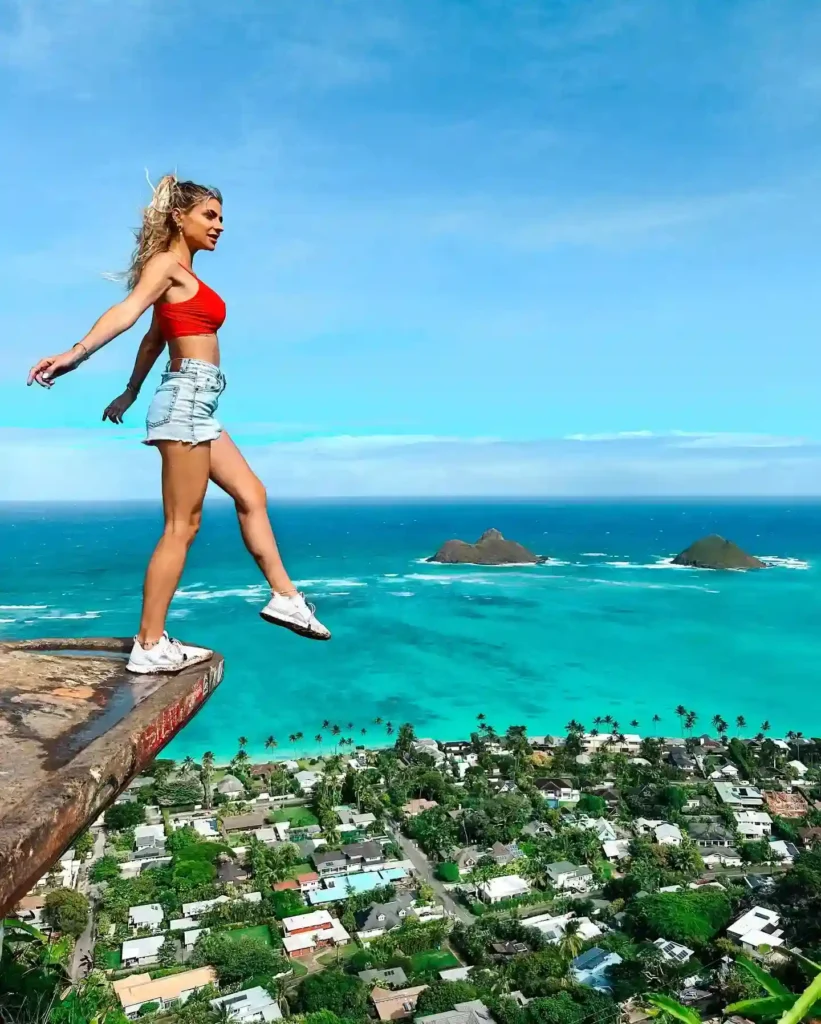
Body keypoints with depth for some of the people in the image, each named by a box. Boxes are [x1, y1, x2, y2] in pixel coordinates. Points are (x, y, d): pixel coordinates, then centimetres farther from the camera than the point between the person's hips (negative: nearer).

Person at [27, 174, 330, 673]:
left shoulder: (185, 275, 22)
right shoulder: (167, 262, -4)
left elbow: (154, 338, 26)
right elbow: (127, 311, -21)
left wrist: (130, 394, 30)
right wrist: (77, 352, -35)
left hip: (196, 402, 10)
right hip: (186, 395, -10)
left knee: (252, 495, 13)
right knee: (182, 525, -9)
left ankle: (284, 597, 20)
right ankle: (150, 646, -4)